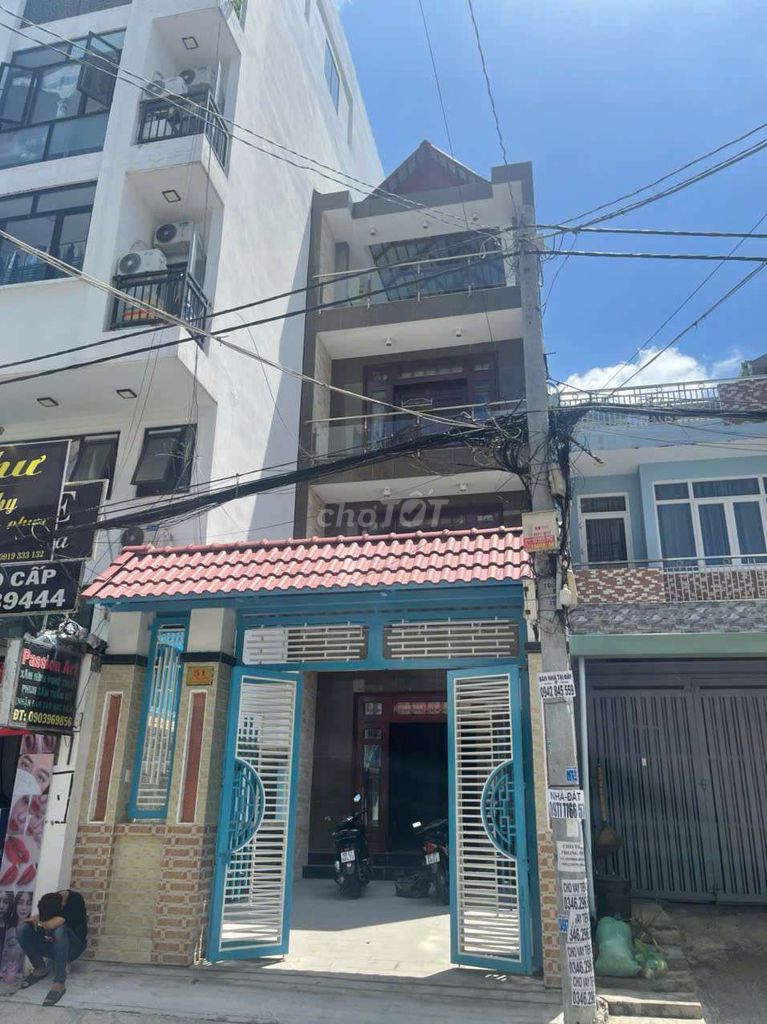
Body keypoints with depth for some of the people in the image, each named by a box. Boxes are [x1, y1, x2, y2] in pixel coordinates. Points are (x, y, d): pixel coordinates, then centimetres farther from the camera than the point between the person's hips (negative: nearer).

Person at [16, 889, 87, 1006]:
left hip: (73, 947, -5)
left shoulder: (75, 900, -26)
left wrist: (39, 922, -17)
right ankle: (40, 968, -1)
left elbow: (54, 923, -35)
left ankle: (59, 983, -32)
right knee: (22, 929, -15)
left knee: (59, 929, -38)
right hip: (52, 944, 6)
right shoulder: (49, 901, -9)